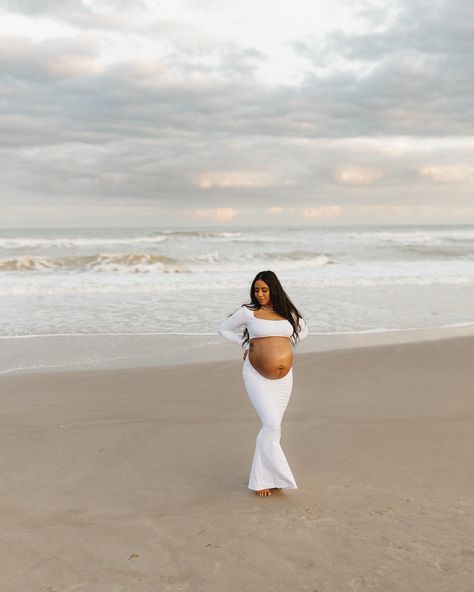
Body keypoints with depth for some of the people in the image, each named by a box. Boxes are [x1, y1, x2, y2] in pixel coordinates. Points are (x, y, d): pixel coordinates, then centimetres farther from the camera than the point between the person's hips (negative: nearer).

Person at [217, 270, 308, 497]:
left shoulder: (287, 312, 6)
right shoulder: (248, 312, -3)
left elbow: (303, 329, 24)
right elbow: (222, 328, 8)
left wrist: (283, 347, 11)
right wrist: (246, 344, 0)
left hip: (283, 377, 4)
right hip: (258, 376, -4)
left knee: (273, 427, 9)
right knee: (271, 425, -14)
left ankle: (262, 476, 21)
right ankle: (264, 478, -2)